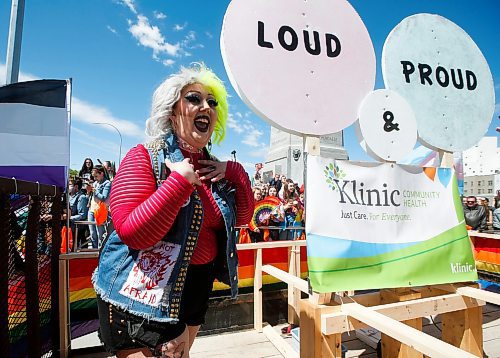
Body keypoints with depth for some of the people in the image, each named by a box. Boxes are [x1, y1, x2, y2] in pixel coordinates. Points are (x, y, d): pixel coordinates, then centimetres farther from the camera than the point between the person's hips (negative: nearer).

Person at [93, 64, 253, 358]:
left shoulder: (214, 168, 2)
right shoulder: (145, 157, -17)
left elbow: (244, 216, 5)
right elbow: (132, 233, -27)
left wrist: (235, 173, -10)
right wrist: (180, 180, -30)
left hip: (196, 288, 7)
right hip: (143, 293, -6)